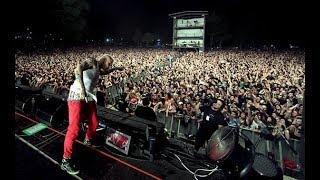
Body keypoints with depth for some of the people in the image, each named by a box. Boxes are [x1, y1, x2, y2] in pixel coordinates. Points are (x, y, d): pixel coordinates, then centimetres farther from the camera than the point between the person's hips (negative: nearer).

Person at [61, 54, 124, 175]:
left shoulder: (97, 68, 19)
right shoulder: (92, 62, -6)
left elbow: (105, 72, 44)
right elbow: (78, 68, -27)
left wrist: (116, 68, 49)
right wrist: (82, 87, -37)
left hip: (89, 98, 9)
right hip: (77, 96, -9)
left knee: (94, 123, 15)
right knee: (74, 128, -13)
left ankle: (88, 140, 44)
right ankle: (66, 161, -5)